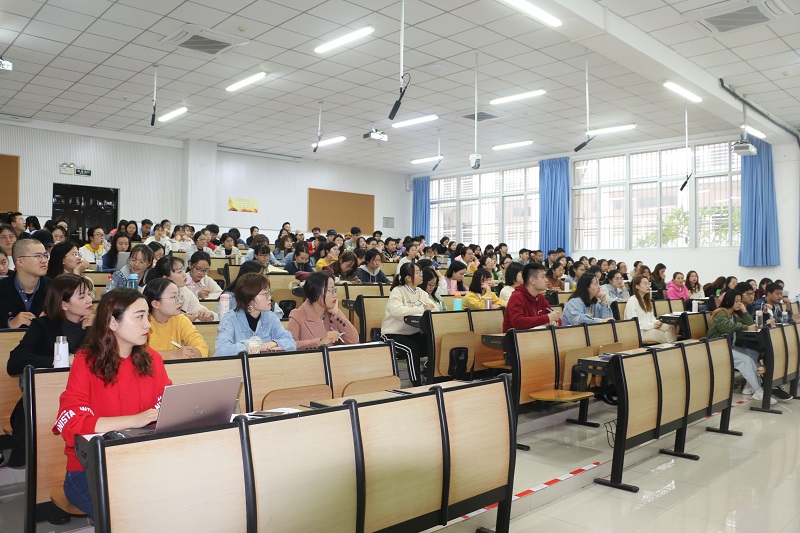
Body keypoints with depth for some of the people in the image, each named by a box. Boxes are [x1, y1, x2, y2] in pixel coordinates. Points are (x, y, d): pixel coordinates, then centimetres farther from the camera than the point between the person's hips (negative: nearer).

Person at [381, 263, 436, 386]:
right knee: (412, 348, -30)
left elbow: (435, 309, 2)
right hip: (394, 334, -6)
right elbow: (396, 311, -32)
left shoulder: (421, 292, 10)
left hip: (413, 333, 6)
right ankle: (417, 384, -17)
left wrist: (430, 309, -22)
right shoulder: (397, 291, -12)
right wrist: (422, 309, -34)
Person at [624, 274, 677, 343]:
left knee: (670, 327, -18)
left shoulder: (646, 300, 21)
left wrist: (656, 322, 0)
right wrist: (652, 325, -17)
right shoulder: (632, 301, -9)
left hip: (650, 327, 8)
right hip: (639, 332, -8)